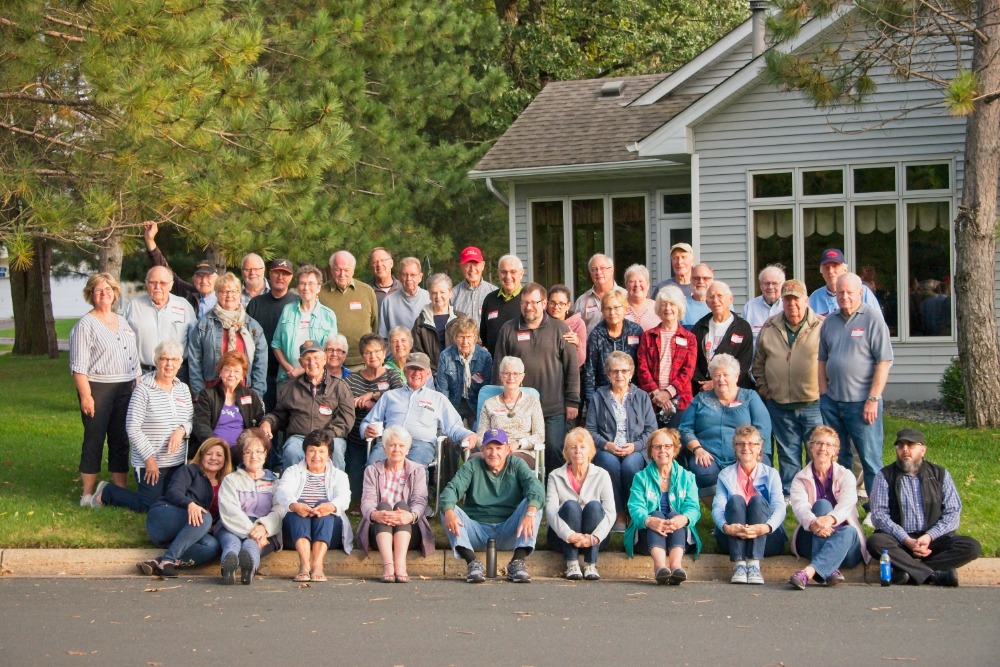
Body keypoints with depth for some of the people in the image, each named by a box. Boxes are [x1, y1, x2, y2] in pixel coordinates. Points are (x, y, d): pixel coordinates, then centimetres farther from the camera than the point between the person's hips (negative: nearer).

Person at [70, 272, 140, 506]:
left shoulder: (123, 322, 15)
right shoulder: (86, 325, -5)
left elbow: (134, 358, 20)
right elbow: (79, 365, -11)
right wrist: (85, 396, -17)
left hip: (125, 390, 6)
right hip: (98, 389, -6)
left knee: (121, 440, 8)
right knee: (94, 439, -2)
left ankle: (120, 490, 13)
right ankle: (88, 493, 4)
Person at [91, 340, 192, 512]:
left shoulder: (183, 389, 8)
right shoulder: (144, 389, -12)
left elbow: (190, 420, 11)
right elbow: (132, 428, -14)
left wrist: (181, 430, -13)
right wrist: (149, 458, -15)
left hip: (177, 462, 6)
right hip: (149, 462, -6)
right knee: (149, 506, -6)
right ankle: (106, 492, 18)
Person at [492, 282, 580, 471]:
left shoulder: (559, 329, 4)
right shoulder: (508, 330, 7)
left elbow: (572, 367, 3)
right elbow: (498, 368, 8)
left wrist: (572, 401, -2)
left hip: (553, 409, -1)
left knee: (555, 452, -1)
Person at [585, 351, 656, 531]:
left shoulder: (642, 397, 15)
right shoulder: (598, 397, 14)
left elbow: (651, 430, 7)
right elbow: (590, 430, 7)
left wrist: (635, 446, -11)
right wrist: (606, 445, -12)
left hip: (635, 450, 0)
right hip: (606, 449, 0)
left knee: (630, 465, -35)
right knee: (610, 463, -35)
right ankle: (619, 514, -24)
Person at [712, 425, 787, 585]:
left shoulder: (771, 474, 10)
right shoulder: (725, 475, 12)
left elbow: (779, 507, -8)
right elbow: (717, 507, -5)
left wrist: (766, 527, -31)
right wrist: (726, 527, -30)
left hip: (765, 538, 0)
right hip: (732, 538, 0)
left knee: (757, 499, -25)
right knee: (736, 499, -24)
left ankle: (754, 564, -43)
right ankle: (738, 564, -43)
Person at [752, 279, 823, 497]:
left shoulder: (821, 327, -3)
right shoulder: (769, 329, 8)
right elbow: (758, 364, 17)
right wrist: (764, 391, 9)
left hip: (814, 403, -3)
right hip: (780, 406, 3)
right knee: (788, 454, 11)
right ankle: (788, 496, 19)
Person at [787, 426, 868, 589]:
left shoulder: (846, 476, 8)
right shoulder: (800, 479, 9)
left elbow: (847, 504, -14)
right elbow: (799, 507, -13)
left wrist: (830, 519, -39)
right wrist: (813, 523, -39)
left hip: (846, 545, 0)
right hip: (812, 541, 0)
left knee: (848, 531, -35)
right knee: (822, 504, -27)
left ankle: (809, 572, -58)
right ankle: (828, 570, -48)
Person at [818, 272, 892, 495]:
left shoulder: (873, 318, -7)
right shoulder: (830, 321, 11)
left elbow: (884, 362, -11)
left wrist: (873, 399, -15)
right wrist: (823, 393, 8)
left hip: (861, 402, -6)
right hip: (832, 402, 6)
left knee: (870, 458, -2)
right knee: (836, 458, 12)